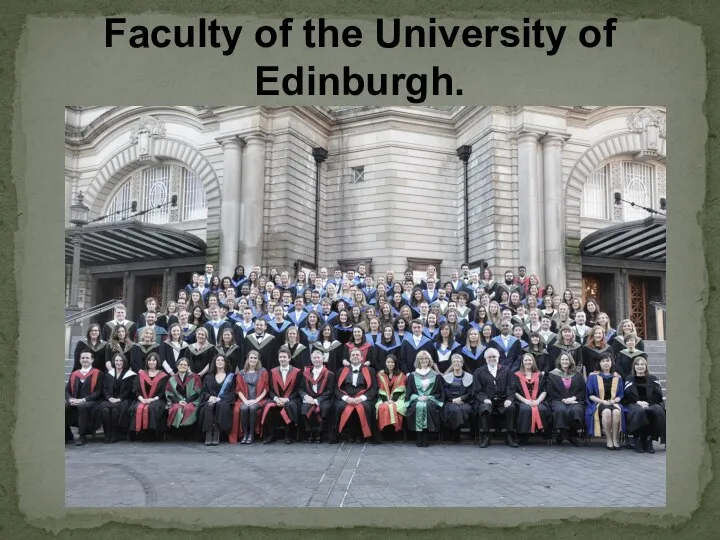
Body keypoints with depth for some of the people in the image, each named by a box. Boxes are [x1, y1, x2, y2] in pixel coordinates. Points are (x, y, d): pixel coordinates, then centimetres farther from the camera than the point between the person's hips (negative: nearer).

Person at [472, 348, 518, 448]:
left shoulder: (505, 370, 17)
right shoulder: (479, 372, 13)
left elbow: (511, 388, 9)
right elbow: (477, 391, 5)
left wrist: (509, 399, -11)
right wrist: (484, 399, -15)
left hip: (503, 401, 1)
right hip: (487, 401, -1)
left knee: (511, 408, -30)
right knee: (484, 409, -34)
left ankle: (510, 436, -19)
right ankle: (485, 437, -22)